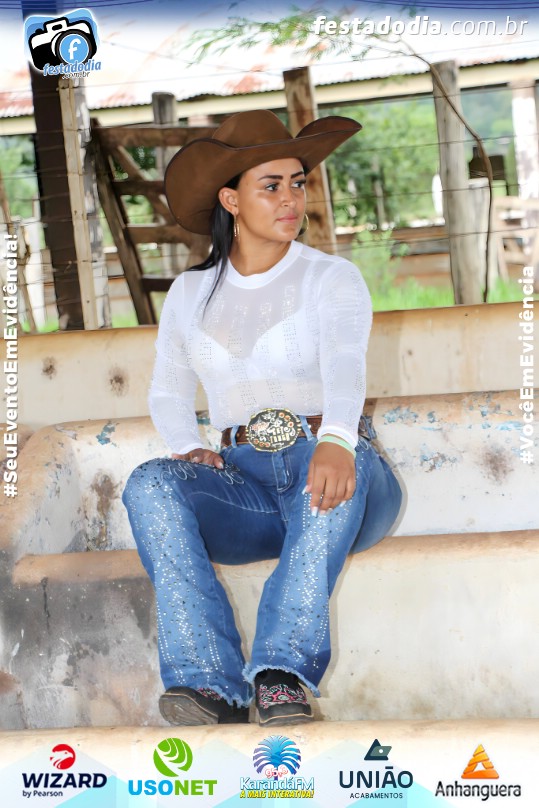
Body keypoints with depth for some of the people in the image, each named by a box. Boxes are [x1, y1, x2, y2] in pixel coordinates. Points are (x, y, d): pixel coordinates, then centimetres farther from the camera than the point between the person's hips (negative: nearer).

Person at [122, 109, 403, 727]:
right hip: (243, 484, 3)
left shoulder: (332, 278, 2)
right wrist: (185, 448, -2)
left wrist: (335, 440, -40)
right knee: (149, 484, -28)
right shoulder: (190, 293, 15)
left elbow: (344, 363, -18)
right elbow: (168, 393, 23)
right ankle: (210, 686, -41)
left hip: (330, 469, -3)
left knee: (345, 467, -38)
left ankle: (284, 673, -47)